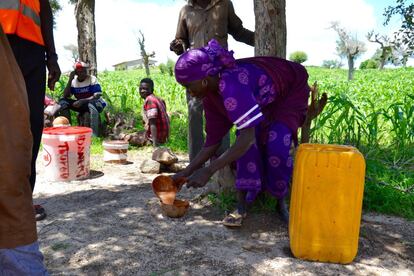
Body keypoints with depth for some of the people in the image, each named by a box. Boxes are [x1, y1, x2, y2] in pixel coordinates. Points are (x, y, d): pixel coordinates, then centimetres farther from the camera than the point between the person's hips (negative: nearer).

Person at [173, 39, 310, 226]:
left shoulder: (231, 85, -42)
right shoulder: (210, 95, -14)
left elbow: (248, 136, -47)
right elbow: (213, 141, -8)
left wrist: (209, 170, -47)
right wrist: (187, 172, -11)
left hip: (292, 91, -6)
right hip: (264, 102, 6)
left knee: (276, 146, -25)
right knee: (244, 142, -19)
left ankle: (281, 203, 0)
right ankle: (241, 207, -13)